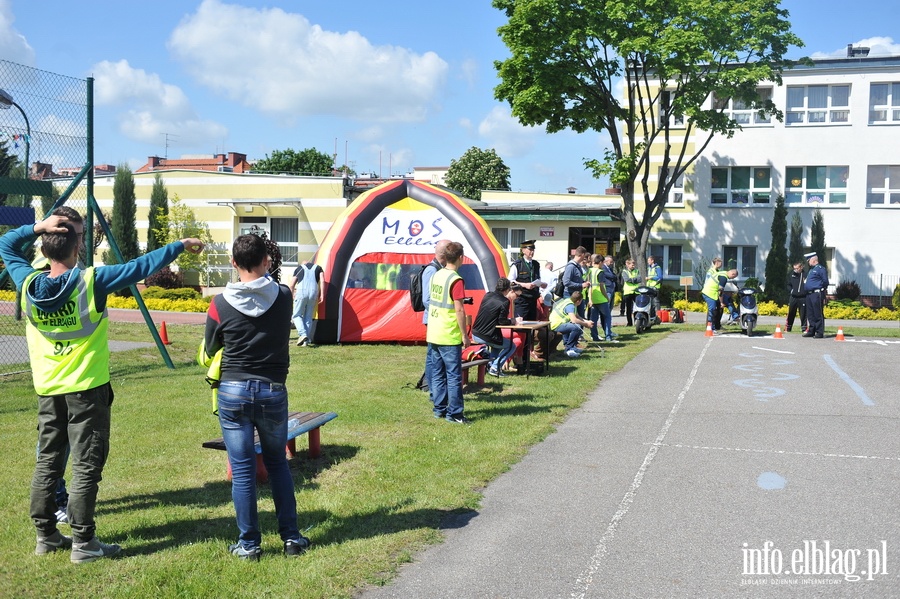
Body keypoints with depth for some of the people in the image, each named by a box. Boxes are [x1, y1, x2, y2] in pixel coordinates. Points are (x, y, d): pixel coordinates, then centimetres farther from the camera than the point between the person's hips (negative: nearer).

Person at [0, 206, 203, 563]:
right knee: (86, 466, 0)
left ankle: (45, 535, 22)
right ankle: (83, 543, 4)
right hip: (87, 388, -5)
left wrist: (37, 227, 0)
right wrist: (181, 246, 0)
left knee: (47, 462, 14)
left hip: (47, 390, 5)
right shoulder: (92, 281, -16)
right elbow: (142, 267, -10)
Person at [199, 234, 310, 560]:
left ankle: (248, 544, 15)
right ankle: (292, 537, 19)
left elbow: (208, 353, 3)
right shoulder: (283, 296, -5)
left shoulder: (221, 303, -9)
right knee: (277, 463, 17)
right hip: (273, 391, 2)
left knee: (242, 469, 7)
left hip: (233, 392, -1)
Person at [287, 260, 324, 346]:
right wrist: (322, 295, 3)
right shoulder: (318, 268, 23)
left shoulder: (299, 268, 20)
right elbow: (322, 281, 6)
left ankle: (303, 334, -12)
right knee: (308, 317, 13)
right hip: (314, 293, 2)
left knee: (297, 315, 10)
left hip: (301, 292, -2)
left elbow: (291, 285, 15)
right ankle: (307, 340, 7)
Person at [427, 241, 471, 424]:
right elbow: (459, 310, -18)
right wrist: (464, 335, -11)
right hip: (450, 336, -8)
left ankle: (439, 409, 20)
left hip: (433, 334, 8)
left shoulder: (436, 275, 8)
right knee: (454, 375, -1)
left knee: (437, 373, 13)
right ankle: (454, 413, 2)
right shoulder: (456, 280, -15)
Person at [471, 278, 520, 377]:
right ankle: (494, 368, 3)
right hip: (486, 337, -8)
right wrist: (512, 321, 6)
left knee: (499, 340, 35)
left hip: (475, 334, 8)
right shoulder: (504, 302, -14)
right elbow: (502, 321, -13)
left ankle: (491, 364, 29)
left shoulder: (488, 295, 9)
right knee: (511, 346, 13)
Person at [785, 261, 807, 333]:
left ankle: (804, 328, 11)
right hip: (793, 297, 3)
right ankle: (787, 328, 17)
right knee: (791, 313, 8)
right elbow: (788, 284, 15)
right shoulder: (792, 275, 6)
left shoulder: (805, 275, -5)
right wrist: (791, 290, 0)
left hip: (803, 298, -3)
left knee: (803, 314, 3)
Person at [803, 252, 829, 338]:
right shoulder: (811, 270, 21)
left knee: (818, 314, -6)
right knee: (810, 314, 11)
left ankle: (819, 333, -4)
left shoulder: (820, 268, -7)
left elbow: (825, 282, -7)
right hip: (809, 294, 9)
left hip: (817, 294, -9)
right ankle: (811, 331, 18)